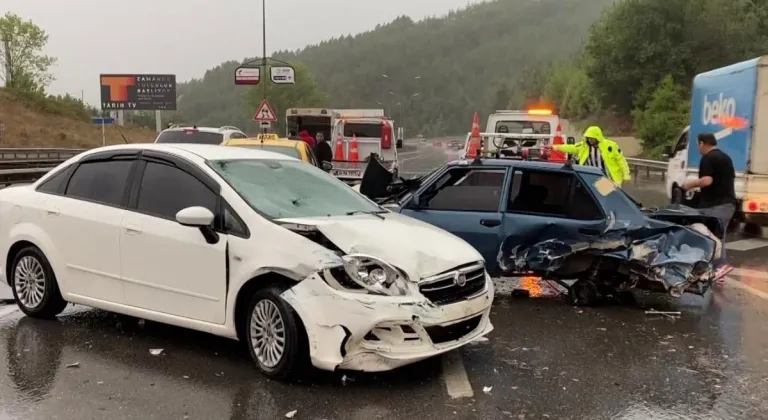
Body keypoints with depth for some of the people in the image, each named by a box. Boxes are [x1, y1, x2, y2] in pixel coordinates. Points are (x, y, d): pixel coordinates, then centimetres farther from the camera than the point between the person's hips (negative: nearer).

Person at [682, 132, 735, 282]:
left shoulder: (708, 158, -11)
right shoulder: (726, 157, 18)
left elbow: (707, 180, -22)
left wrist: (690, 184, -6)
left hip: (713, 205, -9)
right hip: (728, 203, 9)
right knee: (719, 238, 11)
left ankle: (720, 265, -17)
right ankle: (718, 269, 9)